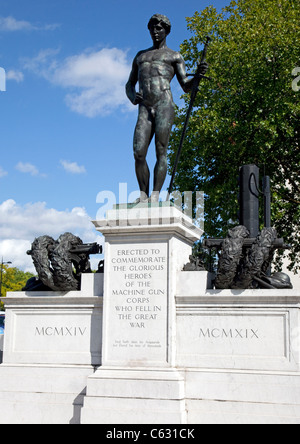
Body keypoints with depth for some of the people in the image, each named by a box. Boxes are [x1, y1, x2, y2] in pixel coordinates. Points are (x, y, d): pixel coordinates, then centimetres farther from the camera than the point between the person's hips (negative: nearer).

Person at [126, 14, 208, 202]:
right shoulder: (140, 56, 29)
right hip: (145, 110, 4)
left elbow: (186, 86, 8)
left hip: (164, 106, -3)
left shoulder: (175, 56, 17)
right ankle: (143, 196, -4)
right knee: (138, 153, -10)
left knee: (161, 152, -11)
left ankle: (155, 196, -15)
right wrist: (132, 97, 7)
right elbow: (129, 84, 31)